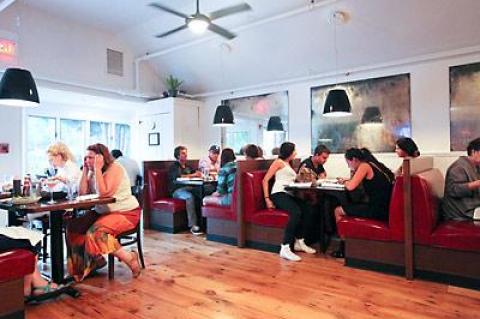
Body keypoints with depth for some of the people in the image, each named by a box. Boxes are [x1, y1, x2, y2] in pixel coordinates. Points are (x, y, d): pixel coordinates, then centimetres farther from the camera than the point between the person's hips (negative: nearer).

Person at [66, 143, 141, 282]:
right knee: (73, 226, -4)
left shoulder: (114, 168, -15)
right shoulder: (93, 172, 9)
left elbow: (103, 193, -27)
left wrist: (98, 168, -23)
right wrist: (85, 170, -2)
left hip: (126, 213, -8)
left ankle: (130, 258, -14)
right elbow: (82, 193, -1)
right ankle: (95, 259, 11)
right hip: (103, 212, 9)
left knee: (96, 232, -29)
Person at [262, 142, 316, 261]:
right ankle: (285, 248, -33)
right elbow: (265, 180, -3)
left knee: (307, 210, -20)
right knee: (296, 212, -33)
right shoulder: (278, 162, 5)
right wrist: (267, 199, -11)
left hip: (289, 194, 7)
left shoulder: (289, 164, 29)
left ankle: (299, 242, -9)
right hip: (279, 194, -7)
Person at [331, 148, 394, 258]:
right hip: (384, 208, 9)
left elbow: (350, 187, -18)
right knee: (345, 207, 22)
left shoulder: (364, 166, -11)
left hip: (377, 211, -9)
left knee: (338, 211, 5)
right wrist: (347, 180, 13)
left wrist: (344, 182, 3)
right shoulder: (373, 164, 14)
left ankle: (344, 248, 15)